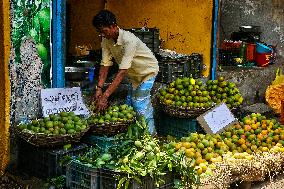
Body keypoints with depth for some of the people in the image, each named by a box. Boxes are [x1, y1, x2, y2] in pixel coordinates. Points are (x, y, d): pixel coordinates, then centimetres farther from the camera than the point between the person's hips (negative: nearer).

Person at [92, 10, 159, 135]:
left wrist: (106, 95, -45)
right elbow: (105, 64, -15)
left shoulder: (129, 40, -38)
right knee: (130, 102, 8)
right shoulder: (106, 41, -16)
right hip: (134, 73, 7)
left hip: (148, 71, -7)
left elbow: (122, 71, -42)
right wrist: (99, 88, -25)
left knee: (140, 104, -12)